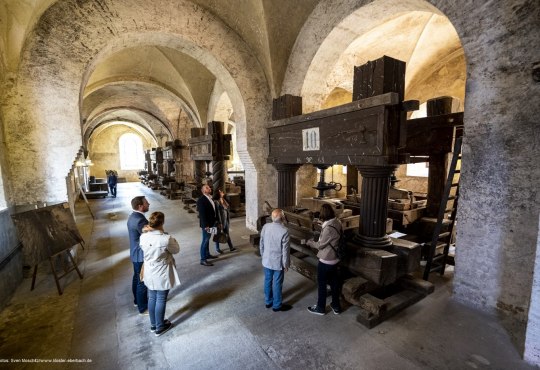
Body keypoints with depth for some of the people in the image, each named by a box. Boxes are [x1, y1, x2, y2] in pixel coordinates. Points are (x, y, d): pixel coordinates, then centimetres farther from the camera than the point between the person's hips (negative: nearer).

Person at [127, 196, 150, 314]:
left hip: (136, 253, 10)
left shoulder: (133, 216, 2)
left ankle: (137, 300, 44)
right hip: (141, 255, -10)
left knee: (137, 278, 25)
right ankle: (143, 308, 22)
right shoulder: (140, 220, -30)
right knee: (143, 281, 6)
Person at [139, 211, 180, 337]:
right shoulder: (166, 238, -28)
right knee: (161, 300, 12)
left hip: (149, 274, 5)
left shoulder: (143, 237, -13)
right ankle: (160, 327, 30)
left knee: (152, 298, 22)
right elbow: (176, 250, -10)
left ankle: (153, 324, 41)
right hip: (162, 275, -5)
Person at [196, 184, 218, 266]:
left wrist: (215, 220, 13)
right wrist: (206, 225, -24)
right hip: (206, 224, -9)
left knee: (207, 239, 21)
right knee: (205, 241, -1)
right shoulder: (201, 200, -19)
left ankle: (207, 254, 35)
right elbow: (202, 214, -22)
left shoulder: (209, 198, 8)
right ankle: (203, 259, 7)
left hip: (211, 222, 9)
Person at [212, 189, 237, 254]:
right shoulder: (216, 202, -19)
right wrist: (220, 223, -18)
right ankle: (217, 248, 24)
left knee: (227, 233, 12)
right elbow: (218, 213, -20)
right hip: (220, 220, -7)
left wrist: (228, 219, 11)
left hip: (226, 220, 7)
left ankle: (231, 247, 19)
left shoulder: (223, 200, 5)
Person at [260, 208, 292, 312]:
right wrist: (286, 264, -5)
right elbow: (285, 250, -18)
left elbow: (261, 244, 2)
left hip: (266, 260, 5)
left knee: (267, 281, 20)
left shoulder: (265, 227, -8)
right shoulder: (284, 231, -24)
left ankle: (268, 301, 38)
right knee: (277, 284, 12)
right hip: (278, 262, -5)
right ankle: (277, 305, 29)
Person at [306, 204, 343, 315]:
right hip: (334, 259, 8)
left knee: (321, 284, 10)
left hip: (326, 261, -8)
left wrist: (310, 242, -3)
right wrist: (316, 241, 9)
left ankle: (320, 308, 26)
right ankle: (336, 307, 35)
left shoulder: (329, 228, -29)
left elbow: (320, 245, -19)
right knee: (334, 282, 20)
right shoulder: (337, 223, -1)